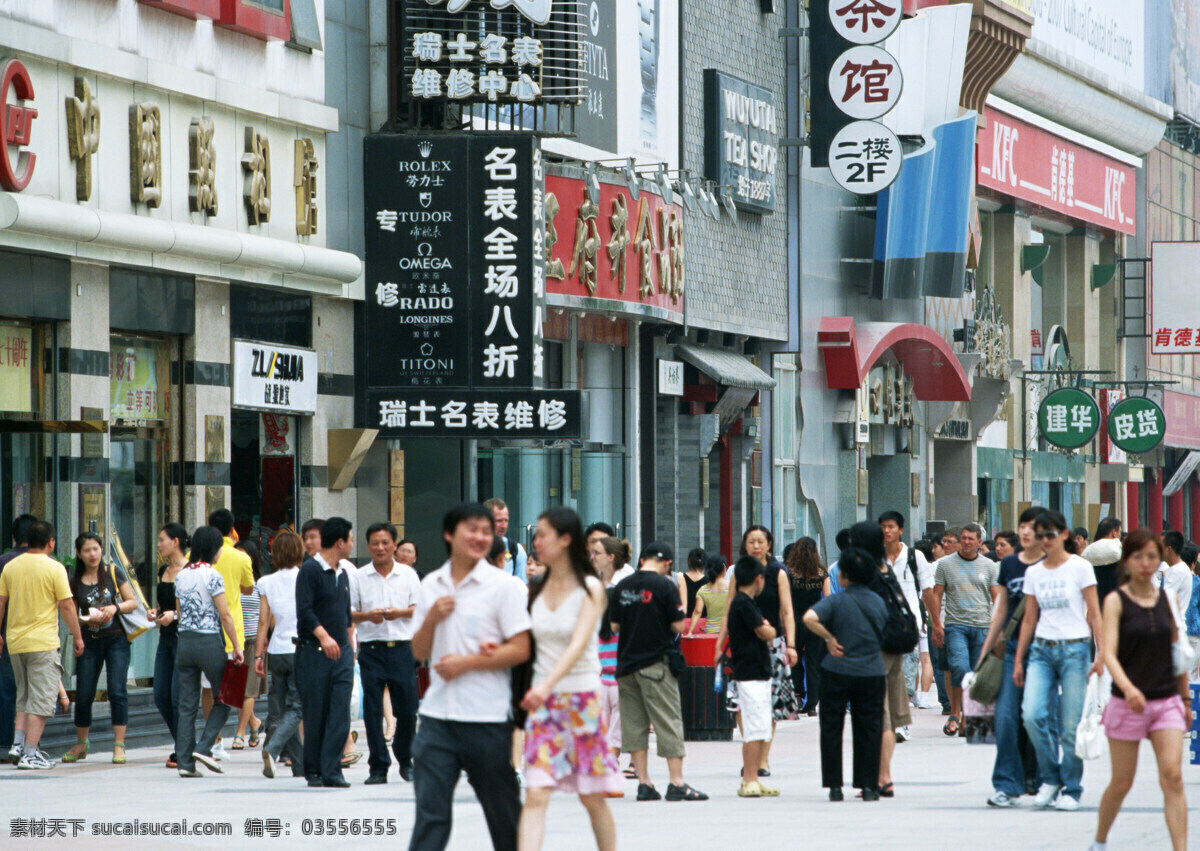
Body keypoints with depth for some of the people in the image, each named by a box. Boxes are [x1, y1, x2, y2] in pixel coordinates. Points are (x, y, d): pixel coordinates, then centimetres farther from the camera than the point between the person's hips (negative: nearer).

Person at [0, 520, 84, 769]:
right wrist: (77, 636, 1)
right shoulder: (54, 568, -7)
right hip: (43, 642, -5)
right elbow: (67, 606, -7)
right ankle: (30, 755, -7)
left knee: (24, 697, 19)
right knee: (40, 699, -3)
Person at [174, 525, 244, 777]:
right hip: (209, 642, -6)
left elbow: (181, 612, 14)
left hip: (184, 642, 6)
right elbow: (225, 615, -11)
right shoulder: (212, 576, -11)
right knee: (223, 699, 9)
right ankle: (204, 747, -5)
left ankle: (185, 761, 2)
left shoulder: (181, 575, 8)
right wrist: (237, 647, -6)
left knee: (187, 705, 6)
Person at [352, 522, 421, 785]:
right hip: (372, 649, 0)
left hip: (402, 647, 0)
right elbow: (348, 612, 5)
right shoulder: (359, 578, 7)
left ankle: (405, 760, 20)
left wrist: (400, 612, -13)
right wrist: (367, 615, -13)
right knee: (372, 709, -5)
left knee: (407, 708, 1)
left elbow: (419, 608, 6)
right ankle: (378, 766, 1)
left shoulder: (408, 574, 8)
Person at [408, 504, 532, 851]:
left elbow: (520, 650, -8)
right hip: (438, 715, 3)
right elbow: (419, 651, 15)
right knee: (430, 809, -5)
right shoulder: (431, 586, 11)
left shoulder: (504, 586, -3)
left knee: (502, 807, 8)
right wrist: (431, 618, -4)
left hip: (488, 717, -3)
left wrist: (467, 663, -13)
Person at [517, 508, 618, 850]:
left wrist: (547, 685, -35)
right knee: (535, 794, -10)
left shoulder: (590, 589, -6)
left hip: (582, 698, -3)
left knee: (592, 796, 6)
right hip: (542, 703, 3)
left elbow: (579, 644, -20)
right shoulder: (537, 590, 9)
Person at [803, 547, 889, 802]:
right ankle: (868, 785, 5)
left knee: (832, 729, 6)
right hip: (872, 673, 3)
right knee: (869, 730, 7)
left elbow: (809, 618, -25)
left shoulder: (837, 601, -9)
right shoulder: (878, 602, 6)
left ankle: (834, 785, 4)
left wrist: (829, 639, -13)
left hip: (838, 672, -3)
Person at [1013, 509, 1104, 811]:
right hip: (1042, 650, 4)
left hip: (1074, 649, -3)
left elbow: (1094, 615, -1)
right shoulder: (1033, 573, 11)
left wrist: (1101, 654, -9)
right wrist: (1018, 660, 11)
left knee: (1071, 725, -5)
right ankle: (1051, 778, 4)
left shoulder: (1080, 568, -1)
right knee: (1032, 715, -14)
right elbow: (1029, 619, 14)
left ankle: (1071, 789, 8)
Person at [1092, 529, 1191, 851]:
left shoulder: (1168, 599, 6)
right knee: (1122, 783, 7)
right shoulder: (1116, 601, -6)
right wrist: (1128, 687, -34)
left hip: (1167, 701, 2)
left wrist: (1185, 697, 18)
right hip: (1127, 703, -2)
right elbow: (1109, 653, -17)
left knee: (1172, 776, -13)